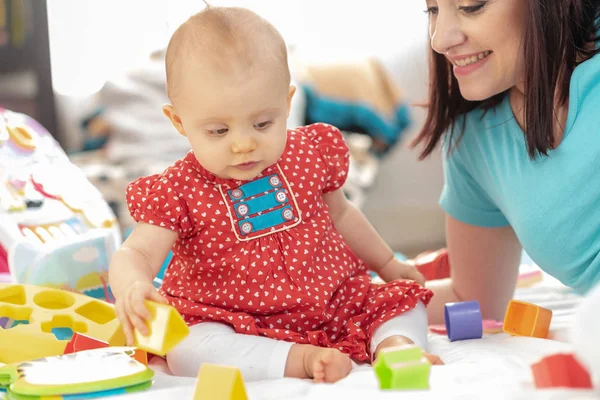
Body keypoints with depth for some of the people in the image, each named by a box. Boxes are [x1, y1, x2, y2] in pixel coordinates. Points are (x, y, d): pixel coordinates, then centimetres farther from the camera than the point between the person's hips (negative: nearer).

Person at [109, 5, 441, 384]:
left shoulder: (312, 153, 1)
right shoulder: (178, 192, -10)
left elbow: (339, 214, 21)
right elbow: (135, 254, -18)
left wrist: (388, 264, 32)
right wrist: (133, 286, -44)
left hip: (334, 306, 4)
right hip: (232, 324, -4)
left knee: (405, 300, -5)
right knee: (187, 350, -33)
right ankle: (302, 360, -37)